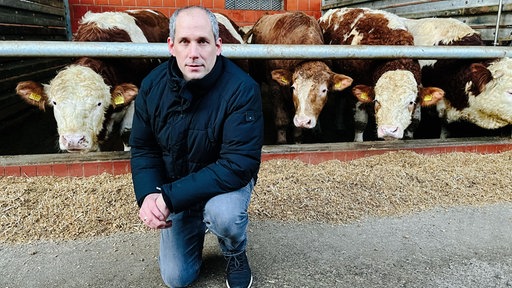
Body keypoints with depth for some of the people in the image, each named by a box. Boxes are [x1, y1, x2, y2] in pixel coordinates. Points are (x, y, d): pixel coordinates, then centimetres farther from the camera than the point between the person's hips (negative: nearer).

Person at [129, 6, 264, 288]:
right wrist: (148, 195, -24)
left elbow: (238, 165, -32)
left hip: (226, 181, -3)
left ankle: (235, 254, 0)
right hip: (174, 189, 4)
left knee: (224, 214, -39)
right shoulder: (153, 85, -13)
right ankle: (198, 223, 37)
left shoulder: (242, 89, -28)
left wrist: (170, 197, -33)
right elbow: (143, 147, -4)